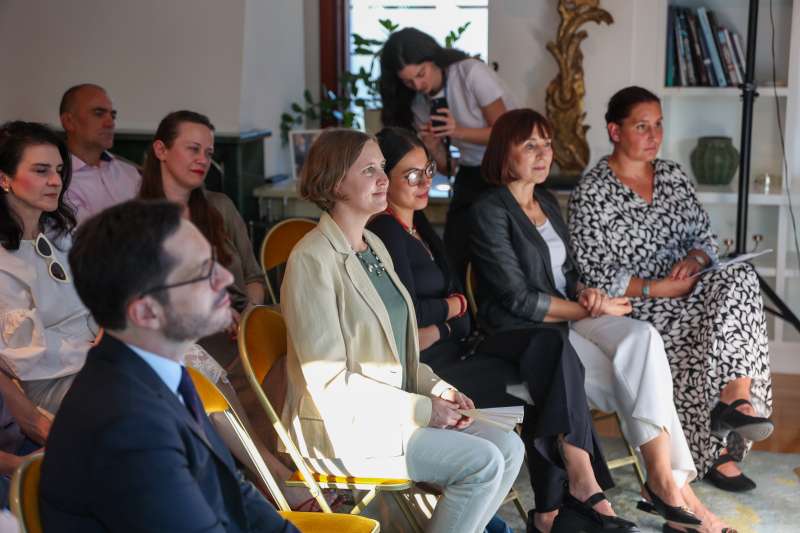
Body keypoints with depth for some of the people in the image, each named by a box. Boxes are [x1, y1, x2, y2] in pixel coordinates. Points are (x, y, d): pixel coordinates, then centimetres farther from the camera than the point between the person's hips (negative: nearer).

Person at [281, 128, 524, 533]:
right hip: (341, 428, -8)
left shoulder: (374, 245, 11)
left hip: (394, 408, 9)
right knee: (482, 463, -18)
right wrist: (423, 409, -16)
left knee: (508, 449, -4)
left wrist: (434, 387, 1)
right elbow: (330, 382, -19)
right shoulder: (312, 260, -17)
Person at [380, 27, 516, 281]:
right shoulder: (418, 102, 2)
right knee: (452, 256, -5)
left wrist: (459, 131, -28)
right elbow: (446, 168, 4)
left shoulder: (471, 72, -16)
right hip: (470, 175, 5)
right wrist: (432, 146, -17)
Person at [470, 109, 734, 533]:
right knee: (636, 381, -25)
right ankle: (672, 486, -21)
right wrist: (591, 309, -11)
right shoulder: (489, 212, -8)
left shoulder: (547, 202, 17)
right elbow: (517, 298, -14)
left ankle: (664, 482, -26)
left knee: (642, 337, -24)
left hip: (567, 319, 7)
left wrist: (584, 292, -2)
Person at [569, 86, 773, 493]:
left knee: (741, 279, -25)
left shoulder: (674, 176, 13)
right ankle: (718, 451, -18)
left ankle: (735, 395, -31)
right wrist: (656, 288, -19)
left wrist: (695, 258, -9)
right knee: (700, 333, -30)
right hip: (631, 307, -6)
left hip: (684, 291, 6)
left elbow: (705, 236, 15)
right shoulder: (592, 192, -6)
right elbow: (596, 274, -11)